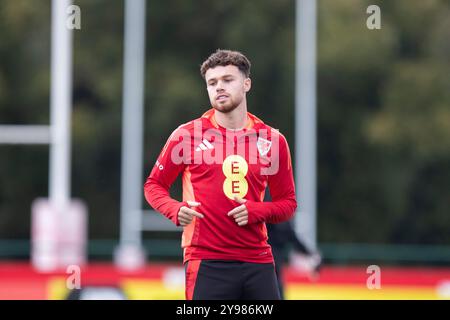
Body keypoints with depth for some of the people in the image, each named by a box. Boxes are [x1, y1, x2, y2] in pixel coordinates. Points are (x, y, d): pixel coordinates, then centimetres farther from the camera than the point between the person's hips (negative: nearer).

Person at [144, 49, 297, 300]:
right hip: (207, 263, -3)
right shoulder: (186, 135, 2)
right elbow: (154, 184, 10)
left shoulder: (273, 140, 8)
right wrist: (176, 210, -11)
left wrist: (257, 211, -7)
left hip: (258, 262, 3)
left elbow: (288, 203, 14)